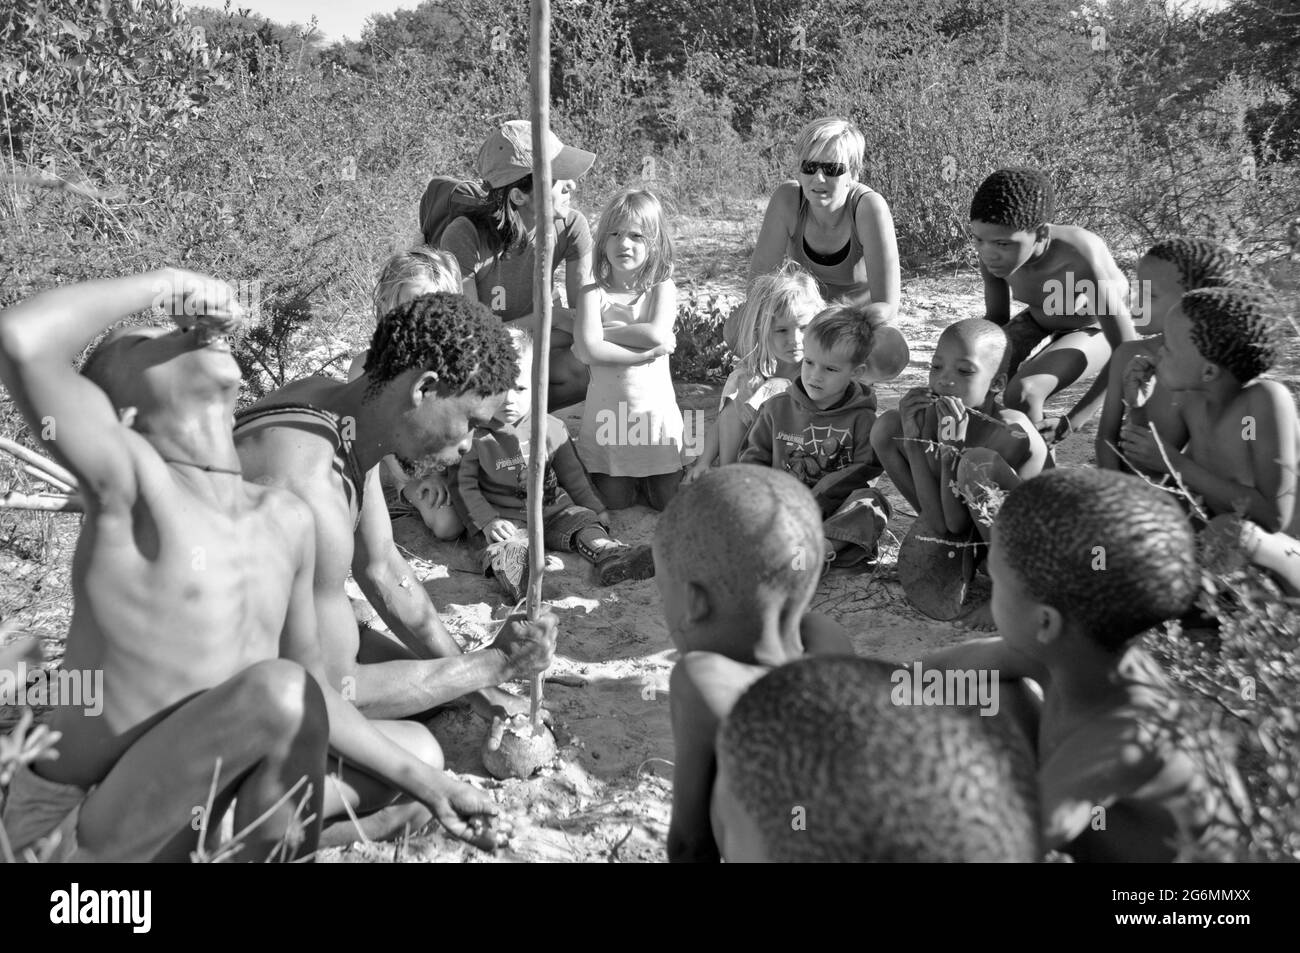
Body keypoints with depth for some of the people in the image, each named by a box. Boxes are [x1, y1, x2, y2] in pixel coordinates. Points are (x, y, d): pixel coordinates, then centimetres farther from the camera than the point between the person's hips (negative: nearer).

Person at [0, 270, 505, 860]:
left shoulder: (287, 520, 2)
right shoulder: (129, 480, -16)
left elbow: (312, 692, 10)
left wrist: (416, 777, 7)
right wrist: (164, 284, -19)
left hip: (194, 811, 7)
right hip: (79, 831, -7)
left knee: (420, 747, 14)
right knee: (276, 687, -32)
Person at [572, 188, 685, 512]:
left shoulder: (662, 288, -3)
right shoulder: (594, 293, -5)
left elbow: (656, 333, -23)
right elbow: (588, 350, -21)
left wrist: (604, 331, -15)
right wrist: (648, 350, -21)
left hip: (655, 409, 0)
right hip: (606, 410, 0)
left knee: (667, 501, 4)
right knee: (614, 502, 4)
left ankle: (647, 475, 36)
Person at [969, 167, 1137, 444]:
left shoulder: (1080, 258, -42)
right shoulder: (994, 253, -26)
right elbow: (996, 318, -6)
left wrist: (1070, 423, -41)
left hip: (1094, 330, -5)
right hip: (1039, 318, 6)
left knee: (1023, 393, -30)